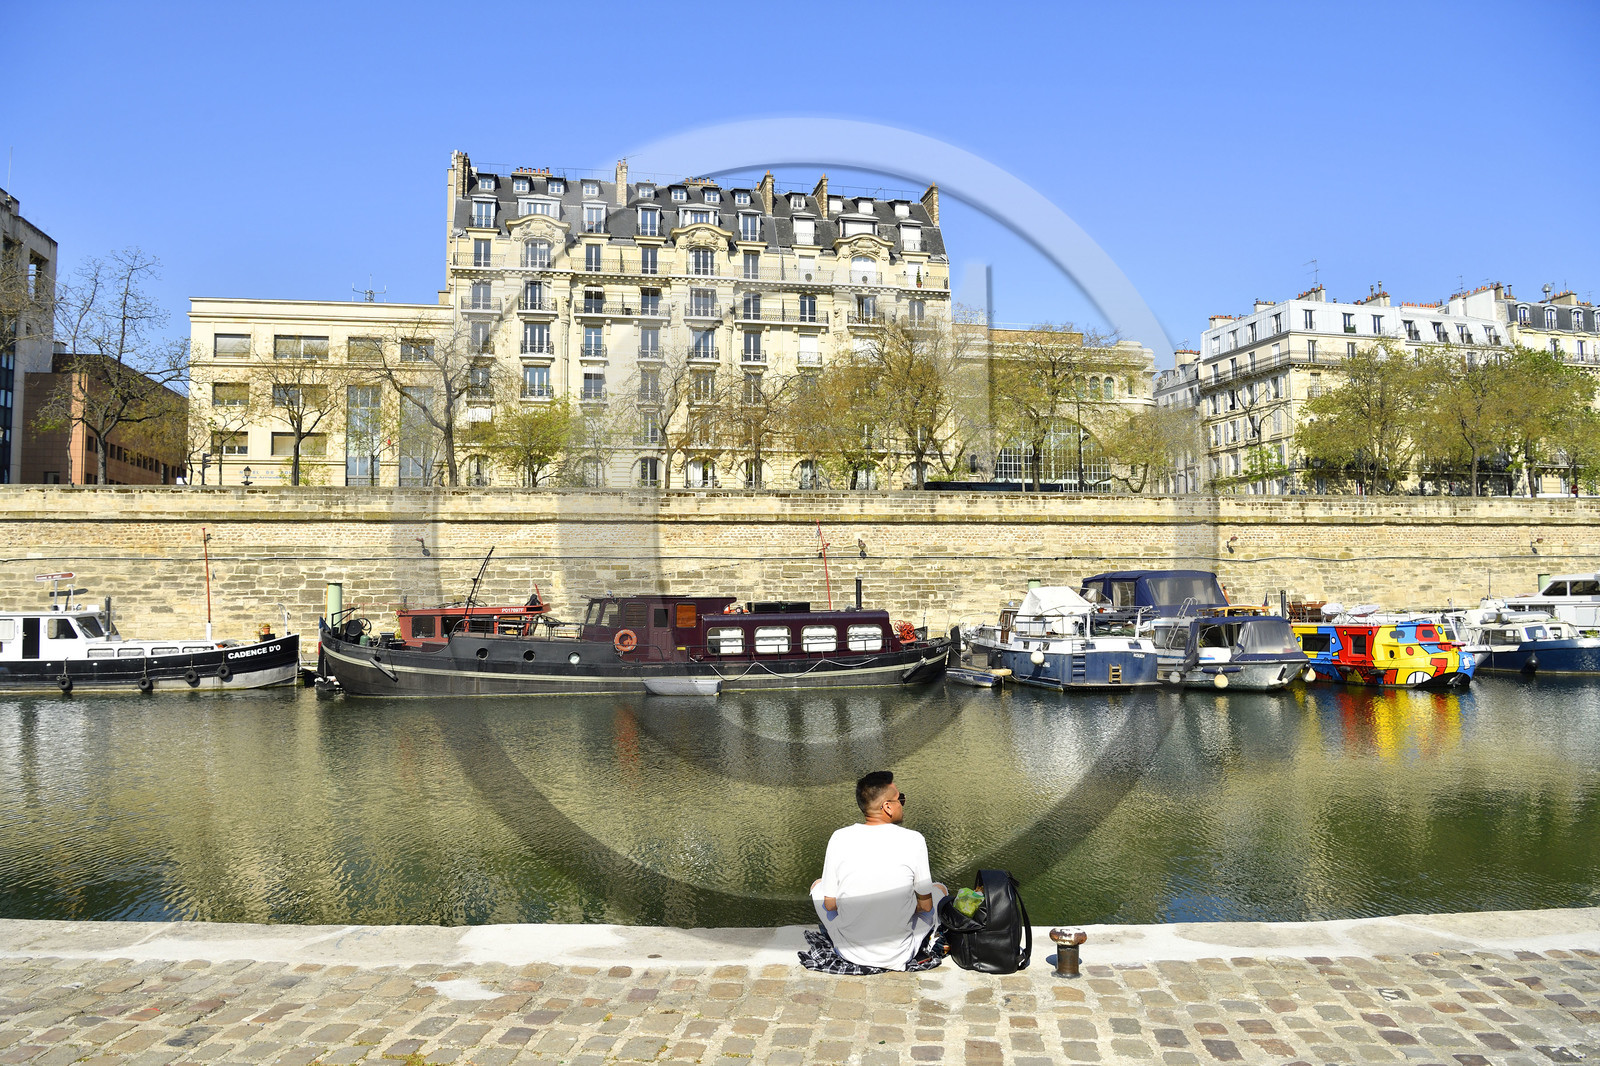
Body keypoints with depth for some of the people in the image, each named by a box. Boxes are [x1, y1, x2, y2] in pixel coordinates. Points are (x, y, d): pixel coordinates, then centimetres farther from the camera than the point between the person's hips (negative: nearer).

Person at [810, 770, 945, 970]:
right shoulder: (913, 840, -15)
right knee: (938, 889, 24)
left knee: (818, 885, 27)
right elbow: (926, 906, -6)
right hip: (898, 955, -1)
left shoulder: (839, 838, -12)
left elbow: (829, 904, -4)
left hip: (850, 953, 1)